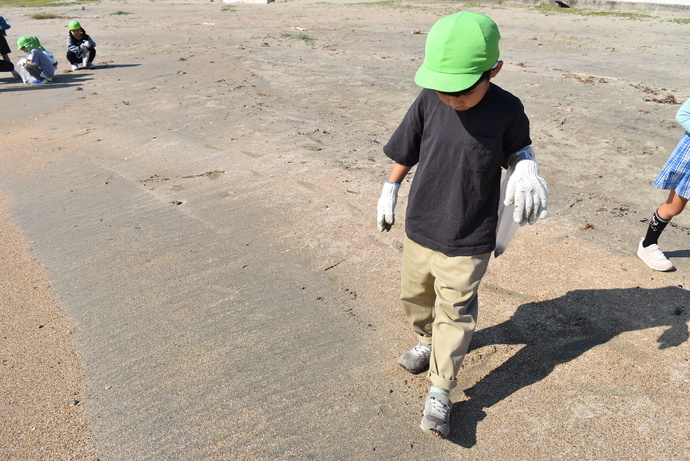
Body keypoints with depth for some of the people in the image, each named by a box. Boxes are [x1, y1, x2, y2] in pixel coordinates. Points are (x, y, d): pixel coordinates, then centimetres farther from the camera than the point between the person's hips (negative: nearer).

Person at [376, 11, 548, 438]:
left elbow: (519, 146, 4)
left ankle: (440, 391, 20)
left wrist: (527, 167, -19)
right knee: (415, 294, 22)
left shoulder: (507, 110, -15)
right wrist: (390, 191, 12)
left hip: (468, 240, -3)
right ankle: (426, 339, 52)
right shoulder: (429, 101, -10)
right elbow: (406, 151, 5)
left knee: (454, 313, 4)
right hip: (420, 227, 4)